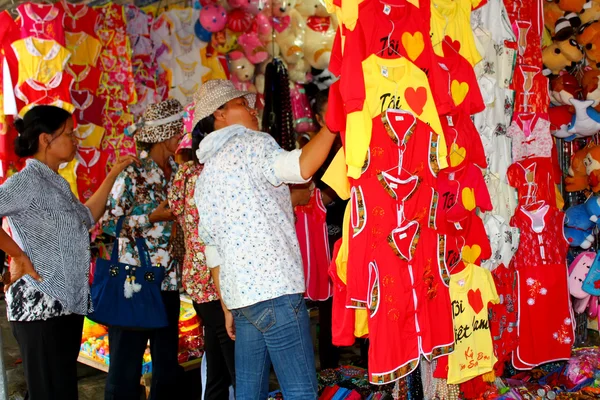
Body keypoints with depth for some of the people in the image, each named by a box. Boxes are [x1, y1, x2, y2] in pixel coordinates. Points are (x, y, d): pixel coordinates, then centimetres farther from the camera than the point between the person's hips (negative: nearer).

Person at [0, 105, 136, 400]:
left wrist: (113, 175, 25)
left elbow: (86, 218, 28)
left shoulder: (56, 182, 15)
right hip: (40, 306, -9)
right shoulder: (27, 180, -12)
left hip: (68, 302, 9)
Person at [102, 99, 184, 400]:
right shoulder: (132, 174, -8)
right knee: (125, 370, 0)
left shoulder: (178, 173, 9)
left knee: (168, 368, 12)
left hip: (169, 284, 6)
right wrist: (153, 217, -14)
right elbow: (108, 223, -11)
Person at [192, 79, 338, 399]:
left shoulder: (205, 177, 22)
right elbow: (302, 167, -24)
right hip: (275, 289, -8)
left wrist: (228, 308, 24)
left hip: (239, 297, 9)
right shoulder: (250, 144, -2)